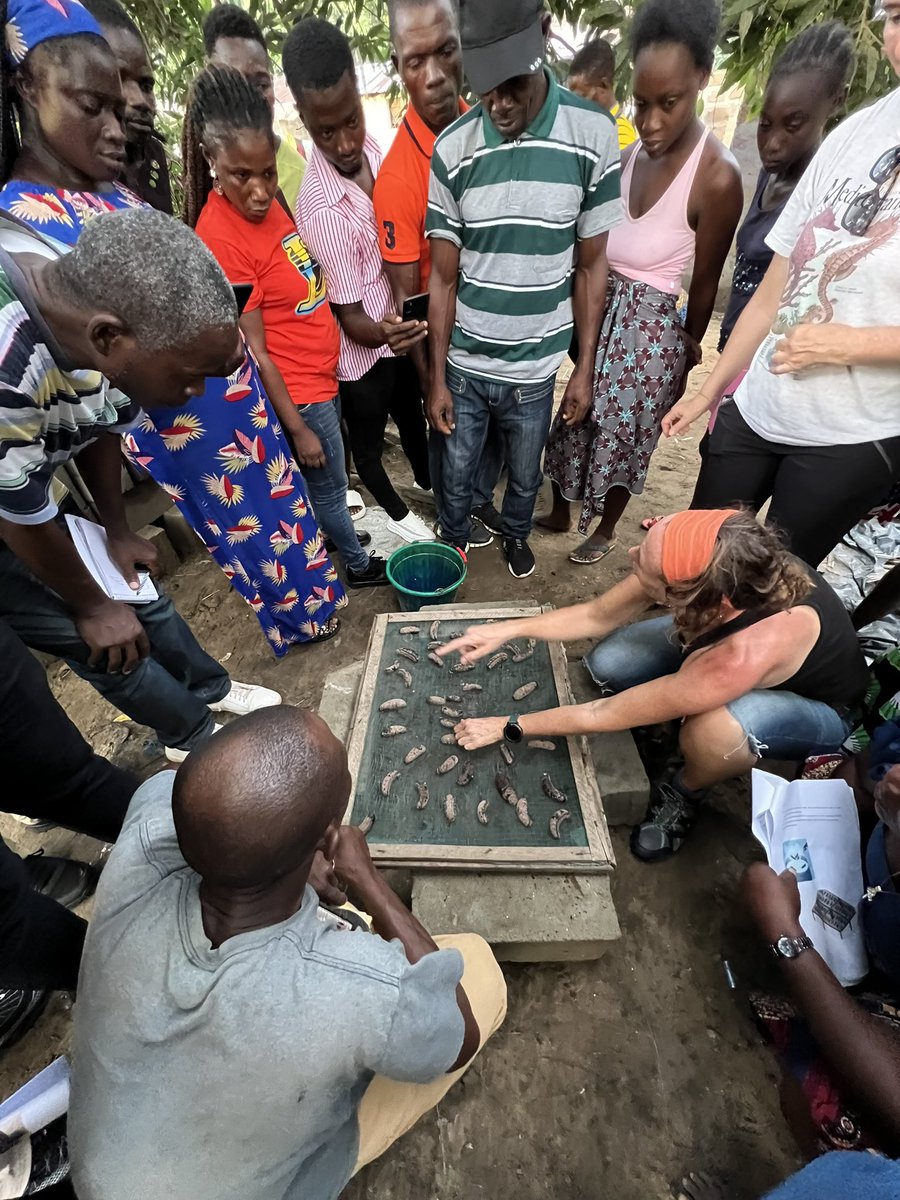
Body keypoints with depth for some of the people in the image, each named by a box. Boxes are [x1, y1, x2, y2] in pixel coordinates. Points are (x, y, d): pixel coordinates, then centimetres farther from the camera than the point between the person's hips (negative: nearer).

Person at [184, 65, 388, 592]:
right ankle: (359, 563, 36)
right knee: (330, 485, 12)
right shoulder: (221, 239, -22)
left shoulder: (263, 199, 2)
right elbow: (254, 354, -21)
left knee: (324, 478, 25)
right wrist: (297, 427, -18)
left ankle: (334, 534, 49)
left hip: (322, 374, 8)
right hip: (298, 390, -8)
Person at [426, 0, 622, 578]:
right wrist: (437, 377, -3)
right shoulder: (452, 148, -6)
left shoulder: (593, 136, -8)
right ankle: (454, 543, 45)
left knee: (526, 476, 18)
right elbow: (444, 278, -2)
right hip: (464, 364, 1)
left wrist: (586, 369, -2)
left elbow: (591, 268, -2)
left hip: (536, 367, 0)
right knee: (456, 476, 15)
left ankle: (516, 534, 50)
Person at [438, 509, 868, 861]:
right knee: (607, 664, -17)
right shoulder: (710, 561, -30)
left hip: (822, 707, -4)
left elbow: (606, 715, -34)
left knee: (714, 729, -38)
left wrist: (509, 727, -22)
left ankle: (685, 795, -2)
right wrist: (508, 629, -20)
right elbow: (598, 615, -13)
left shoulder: (750, 651, -45)